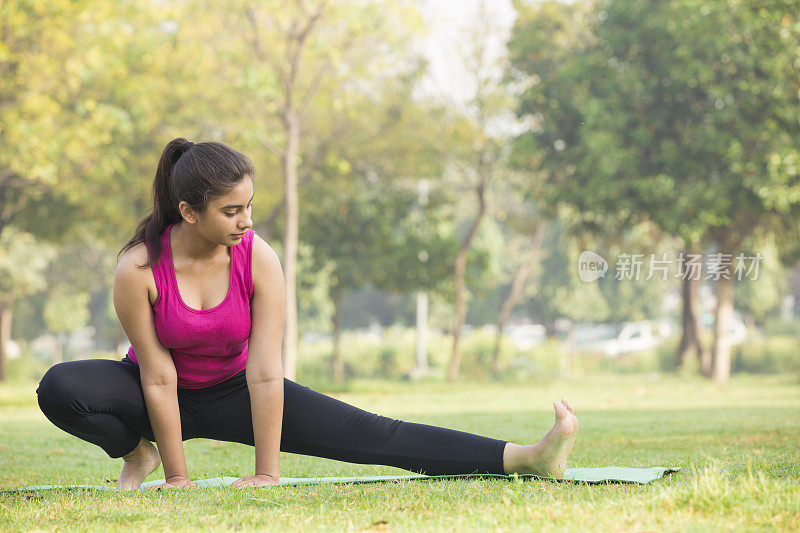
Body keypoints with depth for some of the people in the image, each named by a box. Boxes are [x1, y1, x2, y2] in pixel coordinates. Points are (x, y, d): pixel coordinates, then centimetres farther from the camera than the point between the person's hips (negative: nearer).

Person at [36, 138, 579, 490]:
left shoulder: (259, 260, -23)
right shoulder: (138, 271, -28)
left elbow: (265, 374, -21)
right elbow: (158, 379, -22)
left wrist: (266, 473, -20)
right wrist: (176, 477, -16)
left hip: (230, 392, 1)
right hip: (160, 396, -1)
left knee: (371, 434, -14)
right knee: (60, 389, -32)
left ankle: (525, 459, -21)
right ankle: (138, 452, 0)